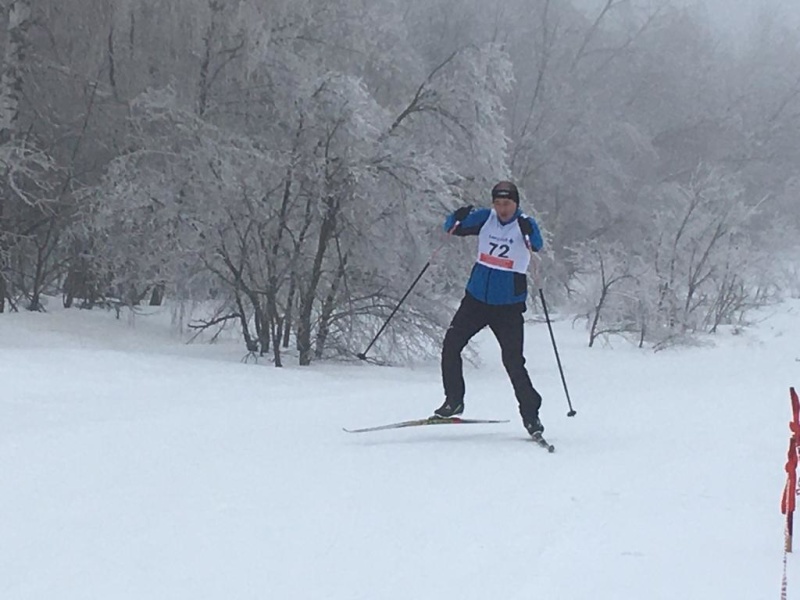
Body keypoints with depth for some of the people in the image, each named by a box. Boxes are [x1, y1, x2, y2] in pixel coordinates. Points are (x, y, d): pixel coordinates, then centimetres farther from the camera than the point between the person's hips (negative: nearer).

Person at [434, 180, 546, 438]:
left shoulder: (525, 224, -7)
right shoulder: (485, 218, 1)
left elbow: (537, 245, -25)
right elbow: (452, 228, 0)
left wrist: (528, 232, -46)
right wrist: (458, 218, -22)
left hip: (509, 305, -3)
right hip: (477, 298, 3)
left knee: (513, 361, -7)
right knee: (451, 345, -5)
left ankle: (530, 414, 6)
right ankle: (453, 400, 10)